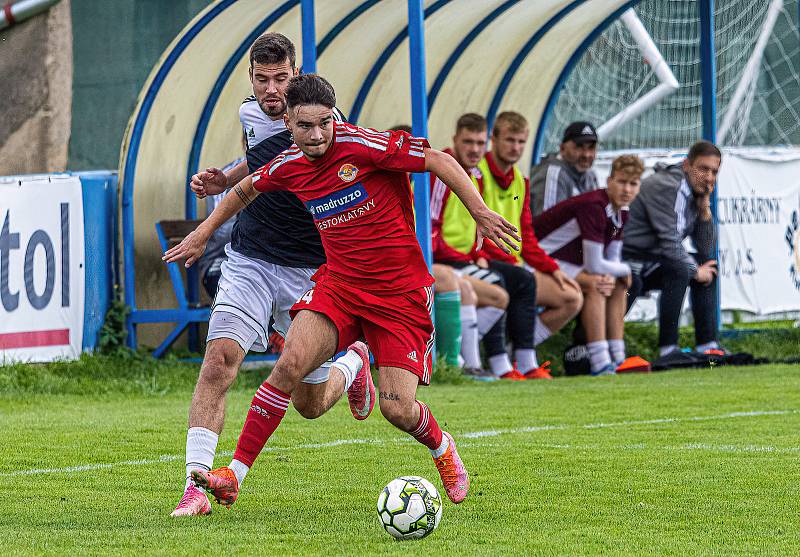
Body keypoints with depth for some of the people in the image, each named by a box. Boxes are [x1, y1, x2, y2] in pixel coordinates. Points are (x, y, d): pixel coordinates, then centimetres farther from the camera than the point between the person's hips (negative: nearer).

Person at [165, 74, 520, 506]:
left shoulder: (362, 145, -17)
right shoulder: (287, 168, 0)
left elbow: (439, 161, -12)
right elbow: (246, 190, 23)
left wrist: (481, 214, -15)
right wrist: (203, 232, 28)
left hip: (401, 292, -4)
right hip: (338, 283, 4)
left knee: (397, 409, -9)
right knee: (292, 362, -22)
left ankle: (442, 447, 28)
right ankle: (234, 475, -13)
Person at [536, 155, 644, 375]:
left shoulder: (621, 212, 2)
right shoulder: (593, 206, -28)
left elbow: (612, 259, 5)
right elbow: (594, 265, -27)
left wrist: (610, 276, -19)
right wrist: (626, 271, -10)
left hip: (566, 259, 11)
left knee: (618, 285, 9)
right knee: (594, 286, -28)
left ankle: (618, 358, 5)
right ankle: (600, 363, -29)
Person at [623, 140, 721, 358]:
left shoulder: (695, 195, 9)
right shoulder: (664, 187, -19)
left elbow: (707, 250, 10)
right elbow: (669, 242, -23)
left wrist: (705, 208, -3)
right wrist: (696, 271, -10)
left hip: (651, 263, 10)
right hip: (626, 260, -10)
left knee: (708, 267, 8)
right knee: (679, 271, -30)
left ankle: (707, 344, 6)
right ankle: (668, 347, -24)